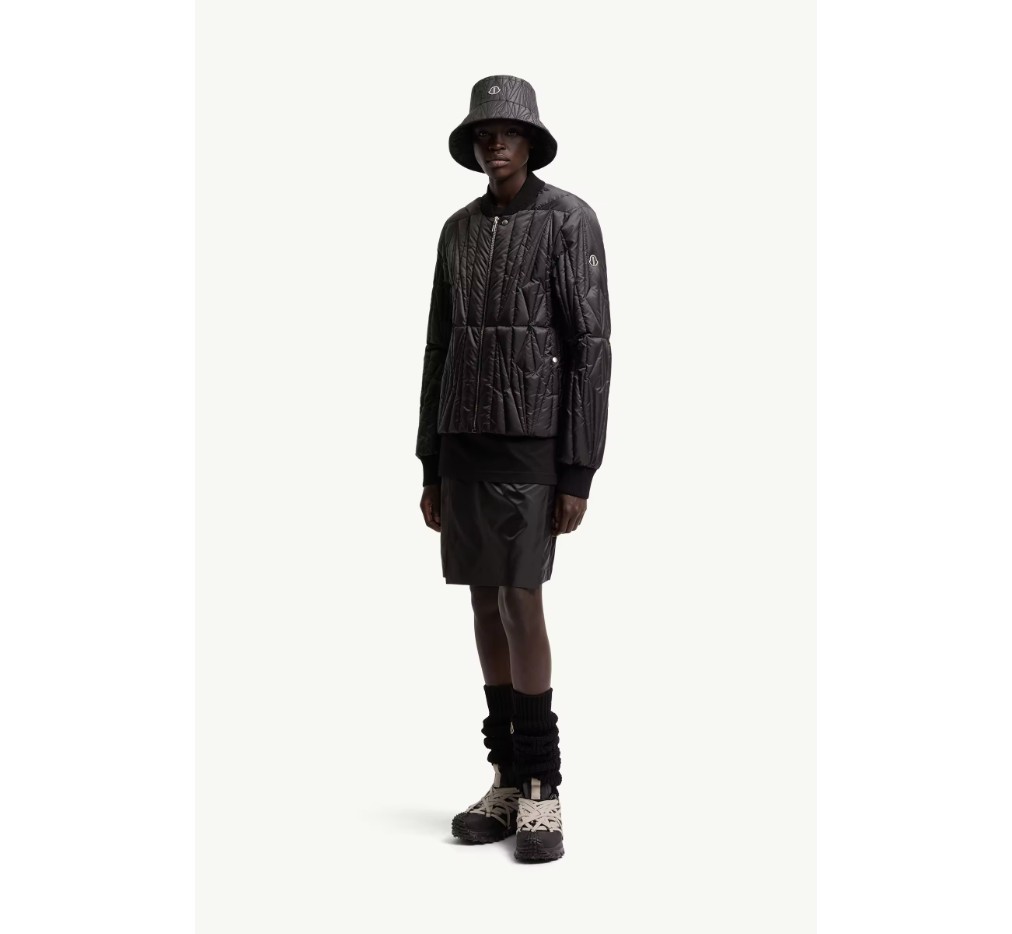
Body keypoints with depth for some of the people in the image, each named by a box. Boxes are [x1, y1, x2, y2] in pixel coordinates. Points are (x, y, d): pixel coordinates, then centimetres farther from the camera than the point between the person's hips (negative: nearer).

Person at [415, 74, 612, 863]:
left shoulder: (573, 221, -6)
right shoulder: (459, 230, 15)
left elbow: (591, 351, -11)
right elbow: (441, 351, 14)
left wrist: (580, 473, -16)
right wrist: (430, 467, 10)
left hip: (533, 440, -6)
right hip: (465, 440, 6)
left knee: (520, 604, -14)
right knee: (486, 604, 5)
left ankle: (543, 793, -3)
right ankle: (511, 783, 13)